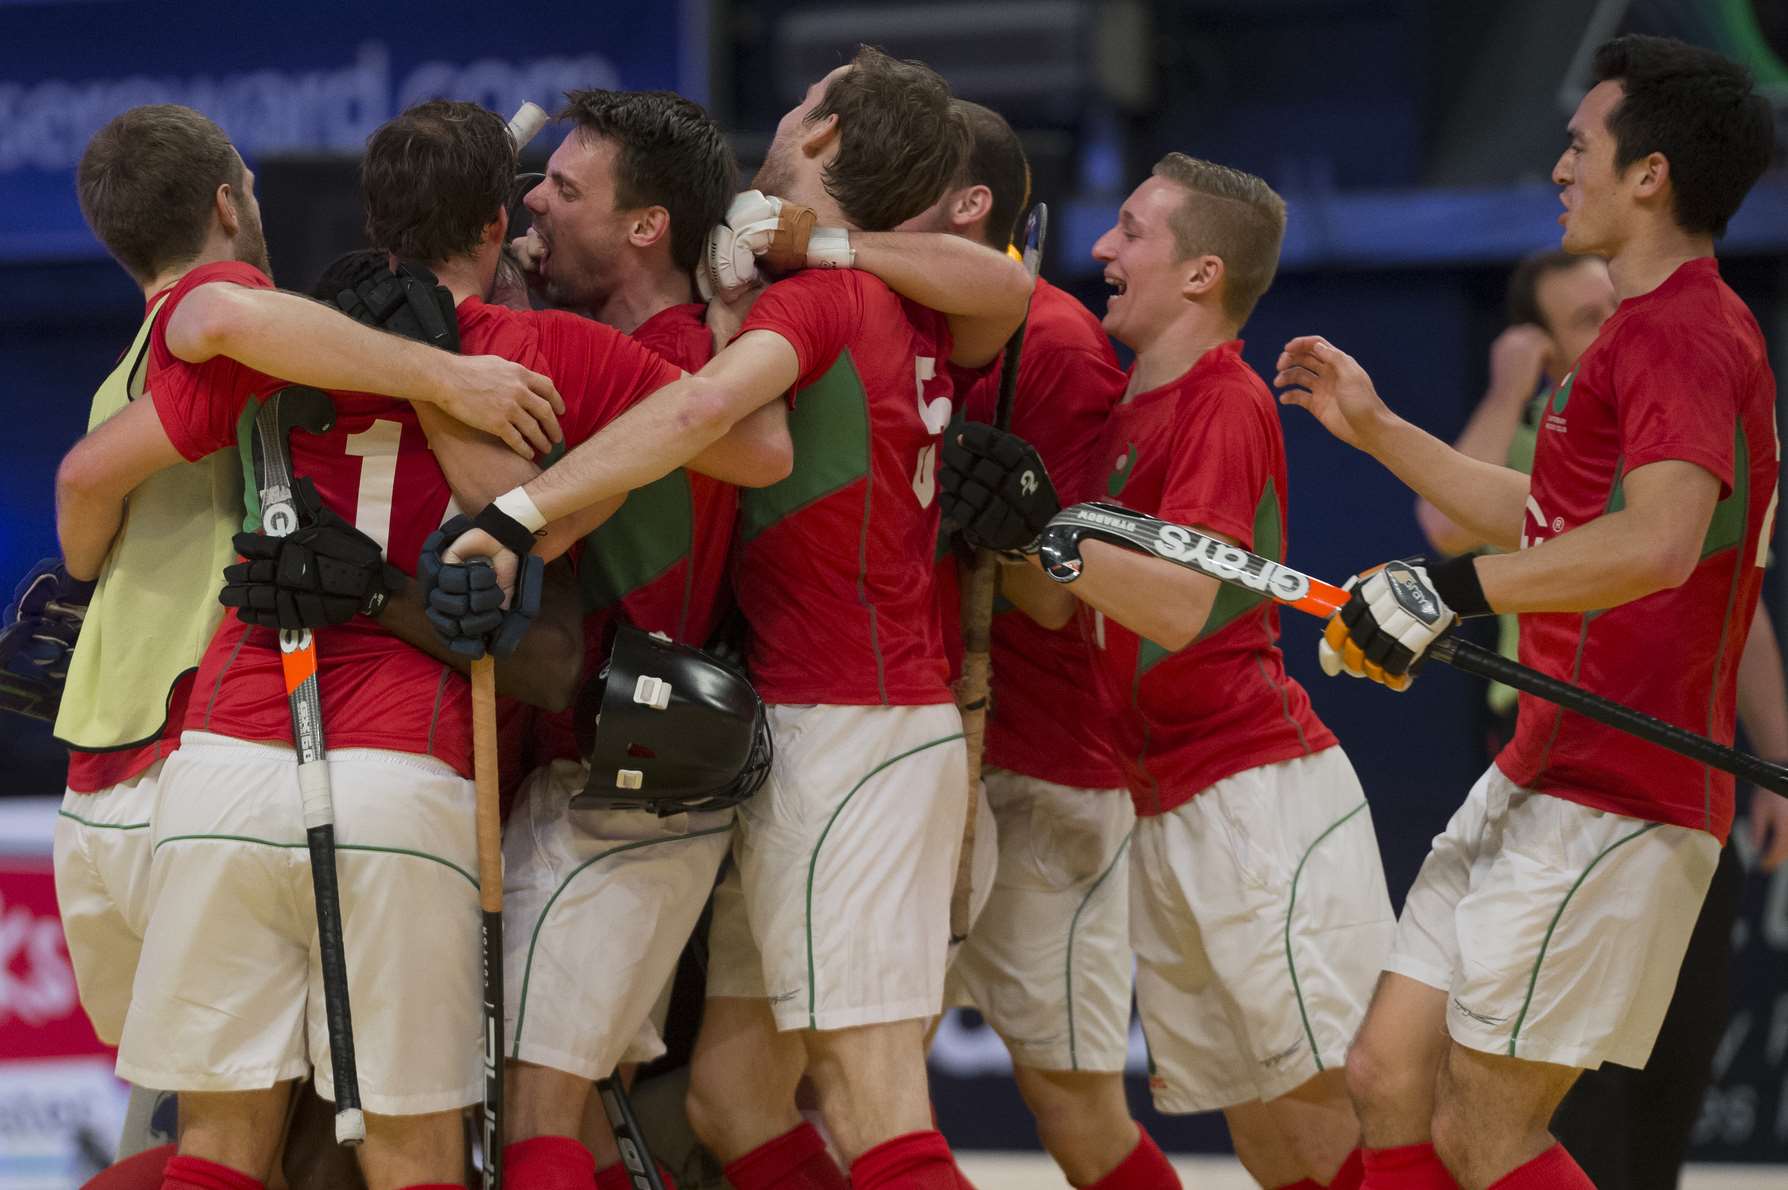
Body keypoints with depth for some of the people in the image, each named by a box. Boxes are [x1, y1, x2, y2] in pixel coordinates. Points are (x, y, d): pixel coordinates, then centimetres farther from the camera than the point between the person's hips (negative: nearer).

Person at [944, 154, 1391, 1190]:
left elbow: (1183, 607, -21)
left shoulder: (1225, 404, -10)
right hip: (1171, 816, 9)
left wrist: (1044, 528, -28)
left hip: (1258, 793, -9)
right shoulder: (1133, 411, 18)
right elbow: (1061, 607, 15)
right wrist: (993, 513, 1)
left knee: (1344, 1100, -11)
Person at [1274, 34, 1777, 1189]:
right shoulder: (1655, 328, 19)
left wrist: (1448, 590, -31)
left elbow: (1656, 542, -34)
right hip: (1540, 779, 10)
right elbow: (1550, 522, 32)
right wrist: (1378, 431, 35)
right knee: (1390, 1081, 8)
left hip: (1608, 807, -10)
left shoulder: (1682, 333, -16)